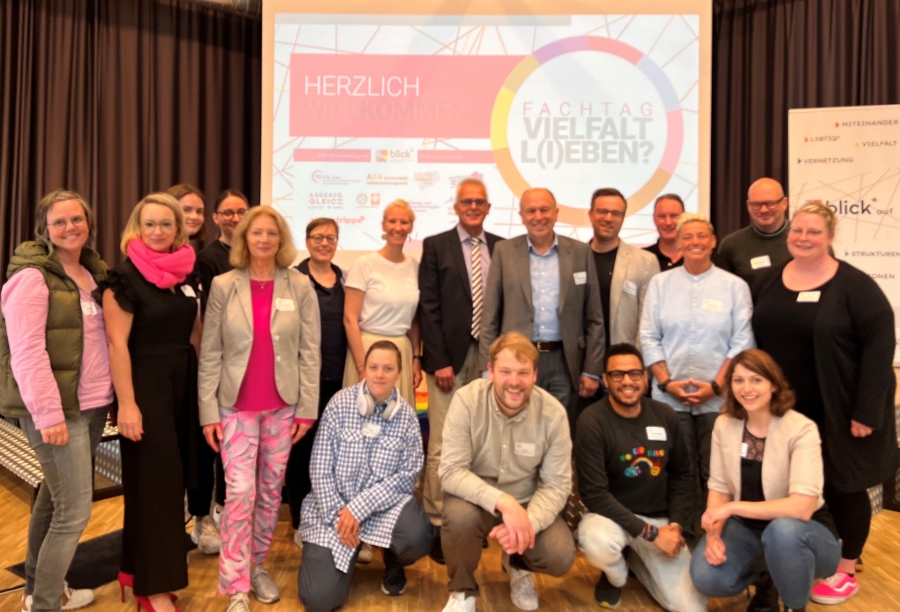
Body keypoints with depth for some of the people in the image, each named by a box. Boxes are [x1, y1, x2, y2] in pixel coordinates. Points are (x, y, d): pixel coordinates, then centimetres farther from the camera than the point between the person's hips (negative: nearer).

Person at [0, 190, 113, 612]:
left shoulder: (93, 272, 12)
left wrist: (114, 394, 13)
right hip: (57, 408, -8)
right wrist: (49, 413, -22)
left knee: (54, 498, 19)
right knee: (75, 510, -5)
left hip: (92, 405, 8)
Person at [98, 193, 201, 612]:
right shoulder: (125, 277, -12)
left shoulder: (186, 273, 7)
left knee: (174, 477, 13)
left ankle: (137, 566, 31)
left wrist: (202, 384, 9)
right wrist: (126, 403, -19)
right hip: (146, 386, -7)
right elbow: (117, 343, -16)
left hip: (183, 385, 7)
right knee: (153, 481, 1)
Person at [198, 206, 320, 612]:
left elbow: (310, 352, -1)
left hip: (282, 406, 1)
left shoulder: (300, 287, -1)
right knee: (240, 492, -5)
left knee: (271, 490, 11)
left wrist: (307, 408, -4)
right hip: (236, 406, -1)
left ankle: (258, 566, 30)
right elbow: (210, 353, 0)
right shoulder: (223, 286, -1)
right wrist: (208, 410, -4)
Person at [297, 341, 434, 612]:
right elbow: (320, 469, -8)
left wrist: (360, 507, -18)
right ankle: (347, 556, 23)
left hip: (384, 503, 1)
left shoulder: (407, 415, -4)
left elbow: (408, 474, -9)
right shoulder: (340, 403, -9)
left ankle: (393, 563, 7)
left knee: (418, 537, -31)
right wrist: (338, 515, -16)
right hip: (334, 505, -1)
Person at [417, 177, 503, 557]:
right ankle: (436, 524, 10)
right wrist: (440, 361, -9)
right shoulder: (435, 246, 3)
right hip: (450, 356, -3)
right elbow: (428, 308, -3)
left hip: (490, 356, 3)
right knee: (442, 446, -2)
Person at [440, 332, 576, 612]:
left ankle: (518, 566, 18)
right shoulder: (467, 400, -22)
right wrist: (504, 502, -38)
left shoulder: (553, 413, -16)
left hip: (528, 502, 2)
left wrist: (528, 522, -31)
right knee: (459, 515, -34)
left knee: (561, 556, -22)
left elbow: (557, 485, -12)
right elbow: (451, 472, -25)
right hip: (476, 499, -1)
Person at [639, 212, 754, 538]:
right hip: (670, 397, 1)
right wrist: (666, 382, -7)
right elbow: (649, 338, 3)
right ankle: (681, 534, 20)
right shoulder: (660, 282, 6)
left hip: (718, 398, -1)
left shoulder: (735, 286, 3)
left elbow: (742, 342, -1)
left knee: (715, 474, 4)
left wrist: (716, 385, -10)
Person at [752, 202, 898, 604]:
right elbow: (759, 338, 8)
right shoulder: (771, 281, 4)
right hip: (784, 409, 4)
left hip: (838, 411, -4)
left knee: (843, 487, 11)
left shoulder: (854, 285, -11)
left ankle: (846, 571, 29)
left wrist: (866, 411, -17)